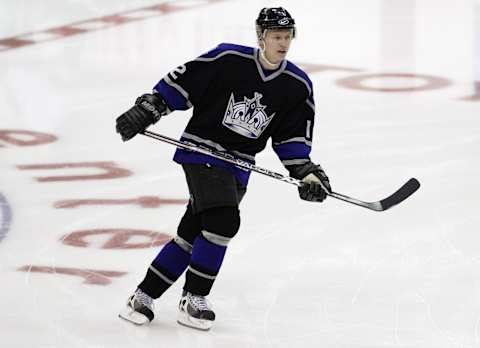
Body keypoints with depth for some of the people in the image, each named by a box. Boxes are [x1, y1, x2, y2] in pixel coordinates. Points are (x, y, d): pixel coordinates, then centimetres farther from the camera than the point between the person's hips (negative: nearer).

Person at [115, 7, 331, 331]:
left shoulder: (298, 86, 1)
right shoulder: (228, 59, -12)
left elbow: (293, 139, 8)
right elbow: (180, 83, -6)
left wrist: (307, 172, -3)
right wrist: (147, 109, -10)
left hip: (237, 167, 5)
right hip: (201, 150, -5)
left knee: (192, 232, 3)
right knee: (223, 220, -21)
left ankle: (144, 295, 14)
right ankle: (193, 300, -7)